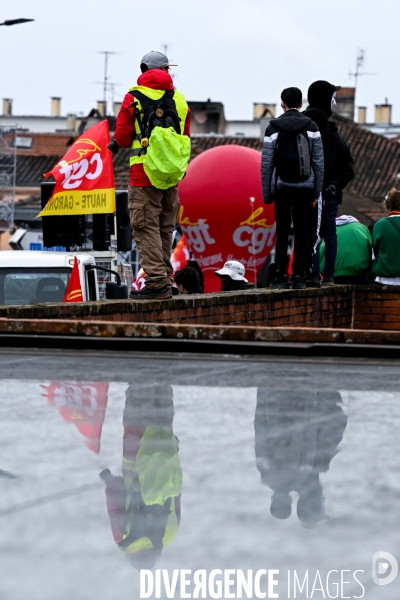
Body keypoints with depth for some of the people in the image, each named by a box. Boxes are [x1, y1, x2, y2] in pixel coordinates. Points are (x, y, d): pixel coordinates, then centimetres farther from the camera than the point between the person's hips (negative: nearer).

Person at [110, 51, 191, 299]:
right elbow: (185, 137, 15)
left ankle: (156, 282, -12)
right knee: (165, 229, 13)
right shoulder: (179, 99, 9)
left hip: (144, 173, -5)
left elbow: (122, 136, -3)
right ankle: (165, 282, 15)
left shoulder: (134, 98, -5)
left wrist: (117, 144, 19)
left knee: (147, 228, -5)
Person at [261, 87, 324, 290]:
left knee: (282, 233, 3)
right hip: (305, 188, 1)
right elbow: (319, 163, 2)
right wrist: (316, 193, 7)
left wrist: (267, 194, 3)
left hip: (282, 188, -1)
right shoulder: (311, 128, 2)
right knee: (302, 233, 4)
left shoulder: (273, 129, -1)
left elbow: (266, 164, -2)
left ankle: (282, 276, -1)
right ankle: (299, 277, 2)